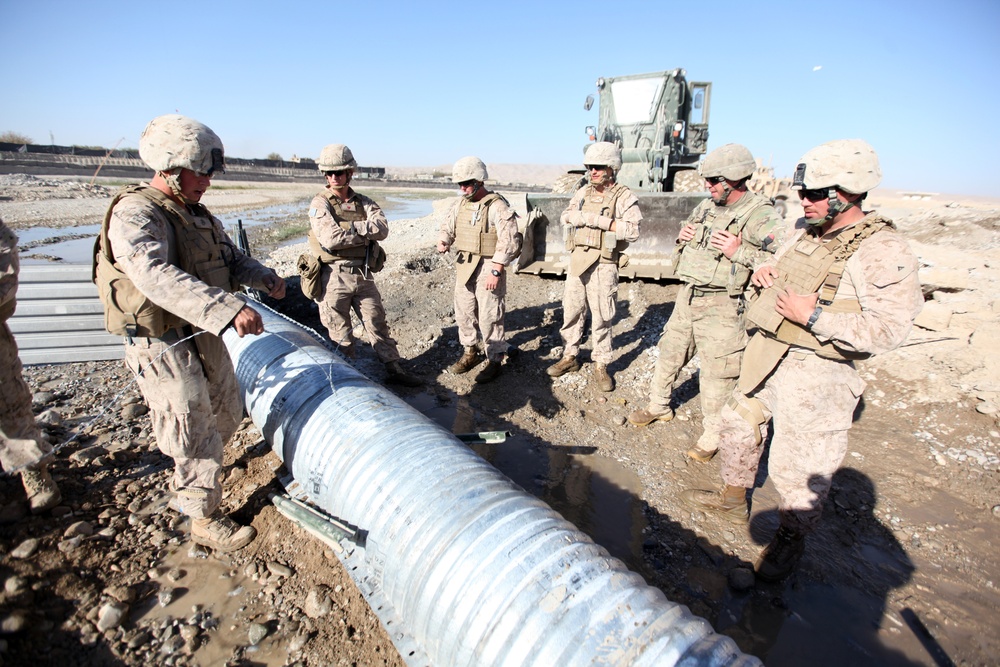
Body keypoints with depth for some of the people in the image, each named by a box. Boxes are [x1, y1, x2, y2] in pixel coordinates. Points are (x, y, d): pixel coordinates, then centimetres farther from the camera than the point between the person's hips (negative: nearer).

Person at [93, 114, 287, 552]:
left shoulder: (197, 214, 10)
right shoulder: (134, 214, -19)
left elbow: (231, 259, 14)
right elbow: (158, 277, -36)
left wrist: (264, 278, -8)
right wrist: (228, 309, -48)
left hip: (204, 336, 9)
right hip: (162, 345, -9)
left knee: (226, 413, 22)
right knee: (195, 432, 1)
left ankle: (186, 484, 47)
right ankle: (204, 519, 21)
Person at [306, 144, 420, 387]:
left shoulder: (364, 203, 8)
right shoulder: (319, 204, -4)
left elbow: (382, 228, -10)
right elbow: (331, 239, -20)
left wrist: (350, 227, -18)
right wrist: (367, 234, -12)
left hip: (363, 275, 4)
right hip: (335, 276, -3)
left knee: (377, 323, 10)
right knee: (341, 334, 7)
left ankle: (394, 369, 20)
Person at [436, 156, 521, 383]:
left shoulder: (497, 206, -13)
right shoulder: (460, 204, 9)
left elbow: (508, 241, -17)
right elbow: (448, 226, 20)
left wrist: (496, 271, -20)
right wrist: (444, 241, -4)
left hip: (488, 267, -7)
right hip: (463, 265, 7)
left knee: (489, 316, -2)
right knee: (464, 312, 14)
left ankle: (495, 359, 12)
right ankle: (471, 352, 32)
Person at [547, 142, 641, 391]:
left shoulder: (624, 197, -6)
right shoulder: (583, 192, 12)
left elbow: (633, 231, -17)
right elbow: (565, 217, 9)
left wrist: (599, 220, -19)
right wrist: (586, 218, -10)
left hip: (603, 266, -5)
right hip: (577, 261, 5)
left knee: (601, 317, 1)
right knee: (571, 311, 11)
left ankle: (601, 366, 15)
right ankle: (569, 357, 26)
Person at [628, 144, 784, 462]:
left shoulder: (762, 217, -12)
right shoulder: (705, 207, 9)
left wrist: (739, 252, -24)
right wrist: (682, 237, 3)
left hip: (721, 305, -7)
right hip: (687, 296, 7)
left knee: (717, 371, 0)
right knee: (669, 353, 18)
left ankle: (712, 435, 17)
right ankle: (658, 406, 38)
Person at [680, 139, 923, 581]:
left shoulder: (883, 252, -16)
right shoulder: (804, 231, 7)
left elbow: (888, 329, -22)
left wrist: (814, 316, -26)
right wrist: (765, 273, 2)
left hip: (813, 373, -8)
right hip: (764, 353, 8)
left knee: (797, 466, 3)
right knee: (739, 424, 20)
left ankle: (790, 540, 29)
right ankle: (734, 499, 43)